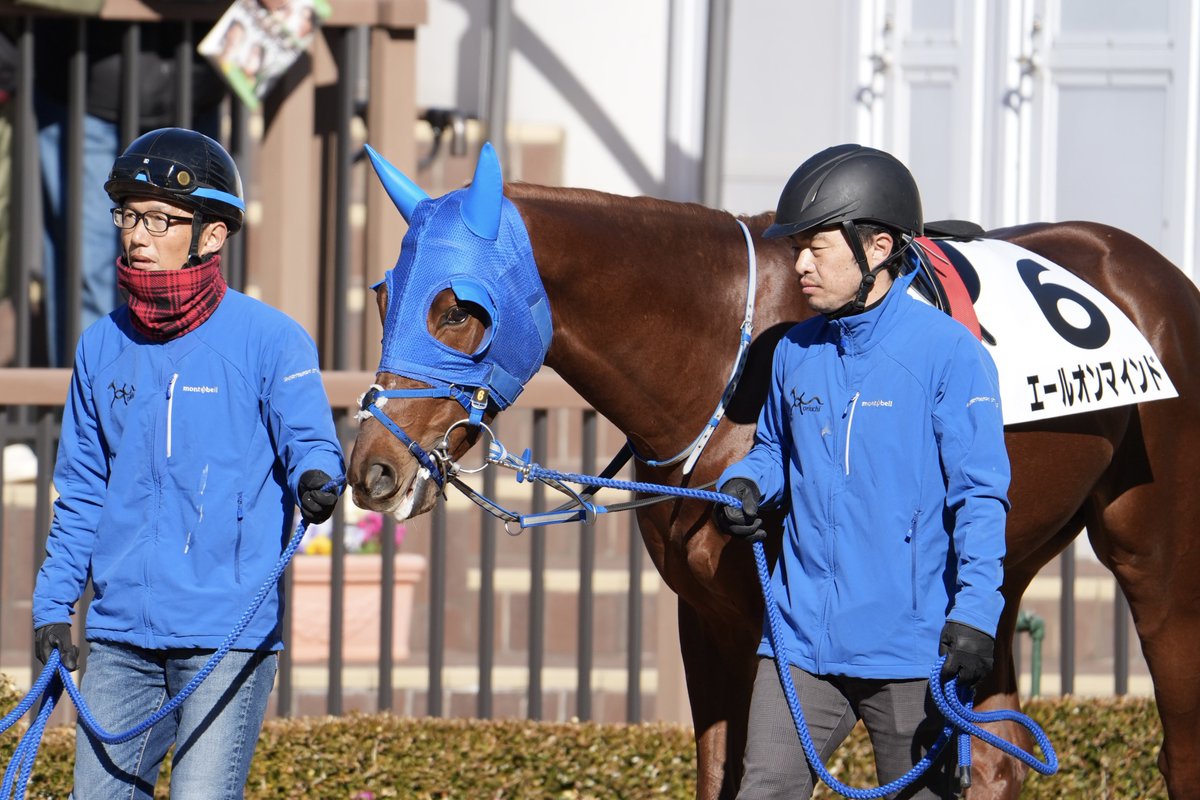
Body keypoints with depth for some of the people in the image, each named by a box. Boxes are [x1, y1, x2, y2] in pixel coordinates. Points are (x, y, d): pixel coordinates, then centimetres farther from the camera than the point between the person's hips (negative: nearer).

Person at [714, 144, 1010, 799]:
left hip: (911, 646, -5)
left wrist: (974, 613, -20)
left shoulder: (946, 351, -9)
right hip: (803, 640, 5)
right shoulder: (795, 353, 8)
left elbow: (979, 494, -11)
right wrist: (744, 485, 2)